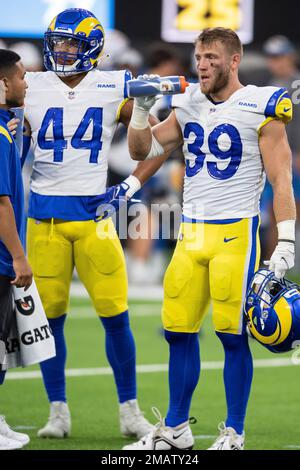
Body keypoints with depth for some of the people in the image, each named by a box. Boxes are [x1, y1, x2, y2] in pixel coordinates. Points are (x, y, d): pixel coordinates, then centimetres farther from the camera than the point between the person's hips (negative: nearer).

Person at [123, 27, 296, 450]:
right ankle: (175, 428, 17)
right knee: (179, 331, 7)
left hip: (236, 233, -6)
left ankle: (233, 433, 7)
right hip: (191, 233, 6)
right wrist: (142, 108, 2)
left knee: (232, 334, -3)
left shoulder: (260, 108, -7)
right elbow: (142, 151, 19)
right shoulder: (189, 105, 10)